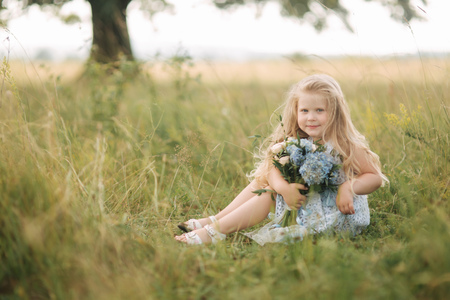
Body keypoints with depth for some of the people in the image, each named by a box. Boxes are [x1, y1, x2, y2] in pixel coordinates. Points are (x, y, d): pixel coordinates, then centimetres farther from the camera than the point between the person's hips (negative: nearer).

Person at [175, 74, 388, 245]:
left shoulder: (346, 146, -16)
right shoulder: (298, 142, -2)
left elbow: (376, 177, -12)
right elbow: (273, 168, -11)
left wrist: (349, 187, -31)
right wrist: (284, 188, -32)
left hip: (336, 215, -7)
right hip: (302, 202, 7)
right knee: (262, 181, 0)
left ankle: (216, 232, -18)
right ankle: (213, 221, 0)